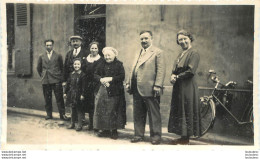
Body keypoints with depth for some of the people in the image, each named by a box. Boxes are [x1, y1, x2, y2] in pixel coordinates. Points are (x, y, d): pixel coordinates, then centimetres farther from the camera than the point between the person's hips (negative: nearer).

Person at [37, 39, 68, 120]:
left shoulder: (58, 56, 6)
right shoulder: (41, 56, 11)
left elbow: (62, 67, 12)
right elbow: (39, 68, 20)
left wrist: (60, 76, 6)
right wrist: (42, 75, 13)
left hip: (56, 80, -2)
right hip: (45, 80, 2)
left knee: (59, 98, -4)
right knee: (47, 99, 6)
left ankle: (62, 114, 1)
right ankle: (49, 114, 16)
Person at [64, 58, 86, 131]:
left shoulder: (82, 75, -9)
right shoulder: (71, 74, 7)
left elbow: (84, 86, -11)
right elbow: (68, 84, 12)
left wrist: (82, 94, -16)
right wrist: (65, 92, 11)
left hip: (78, 94, -5)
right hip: (71, 94, 5)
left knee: (79, 110, 2)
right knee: (73, 109, 15)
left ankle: (79, 125, 10)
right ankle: (72, 123, 25)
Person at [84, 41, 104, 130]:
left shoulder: (101, 60, -3)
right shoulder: (86, 60, 10)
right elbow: (84, 73, 11)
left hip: (97, 85, -4)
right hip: (89, 85, 4)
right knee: (89, 104, 8)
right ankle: (91, 123, 19)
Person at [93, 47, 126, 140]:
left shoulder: (119, 64, 0)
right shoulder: (102, 64, 13)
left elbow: (122, 77, -10)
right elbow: (95, 75, 12)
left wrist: (110, 79, -16)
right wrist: (101, 79, -8)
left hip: (115, 92, -4)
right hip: (103, 91, 4)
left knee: (113, 110, -2)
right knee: (102, 110, 4)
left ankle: (114, 130, 8)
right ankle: (105, 130, 14)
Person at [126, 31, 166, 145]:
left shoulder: (157, 52, -2)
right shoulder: (138, 53, 22)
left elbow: (161, 70, -11)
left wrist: (157, 86, -19)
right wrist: (129, 83, 14)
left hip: (150, 90, -7)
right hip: (137, 90, 7)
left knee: (154, 114, 2)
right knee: (138, 114, 12)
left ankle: (155, 136, 12)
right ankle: (139, 135, 23)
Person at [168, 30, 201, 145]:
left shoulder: (193, 53, -8)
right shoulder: (181, 54, 18)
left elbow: (191, 71, -17)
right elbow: (175, 70, 17)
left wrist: (177, 77, -11)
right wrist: (173, 76, -4)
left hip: (187, 88, -9)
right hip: (178, 88, 9)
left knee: (186, 112, -3)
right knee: (178, 112, 11)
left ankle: (186, 139, 6)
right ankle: (183, 137, 19)